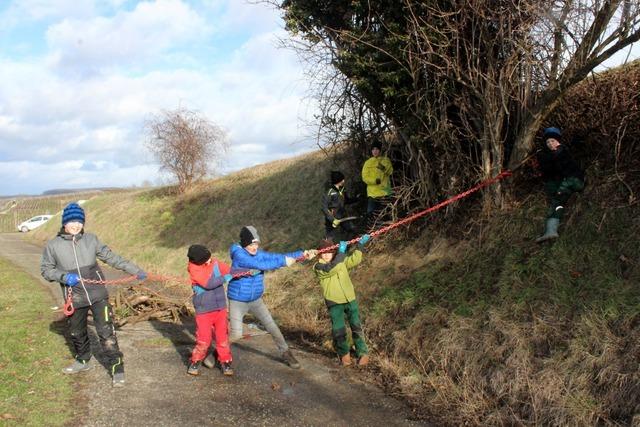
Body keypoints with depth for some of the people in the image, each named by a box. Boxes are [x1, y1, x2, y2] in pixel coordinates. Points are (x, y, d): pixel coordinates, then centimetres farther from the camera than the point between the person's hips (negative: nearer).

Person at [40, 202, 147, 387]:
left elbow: (111, 257, 2)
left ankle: (117, 368, 4)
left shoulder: (91, 240, -2)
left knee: (106, 332, -6)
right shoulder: (53, 245, -2)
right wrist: (64, 276, -16)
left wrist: (135, 270, 0)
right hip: (75, 299, 2)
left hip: (98, 294, -2)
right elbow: (46, 269, 3)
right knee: (76, 333, 20)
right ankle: (83, 361, 45)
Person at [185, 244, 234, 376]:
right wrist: (225, 278, -17)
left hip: (220, 308, 4)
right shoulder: (193, 268, -14)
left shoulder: (215, 263, -1)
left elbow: (231, 270, 1)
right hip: (204, 311, -3)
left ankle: (225, 362, 21)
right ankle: (195, 363, 21)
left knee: (223, 337, 6)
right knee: (203, 340, 0)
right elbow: (208, 284, -22)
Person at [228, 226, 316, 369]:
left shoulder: (259, 253, -5)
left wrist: (302, 253, -24)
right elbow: (260, 265, -33)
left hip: (256, 300, 5)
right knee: (236, 334, -5)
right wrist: (283, 261, -32)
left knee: (272, 327, 7)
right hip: (238, 301, -5)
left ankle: (286, 353, 23)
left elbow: (278, 257, -13)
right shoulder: (238, 254, -23)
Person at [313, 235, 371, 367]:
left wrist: (360, 244, -10)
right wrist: (341, 252, -30)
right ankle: (344, 354, 22)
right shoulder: (318, 267, -10)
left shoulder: (341, 260, 7)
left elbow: (354, 260, 0)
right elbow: (331, 269, -28)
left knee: (356, 326, 5)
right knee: (338, 330, -1)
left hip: (350, 299, 4)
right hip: (334, 303, -3)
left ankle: (363, 353, 17)